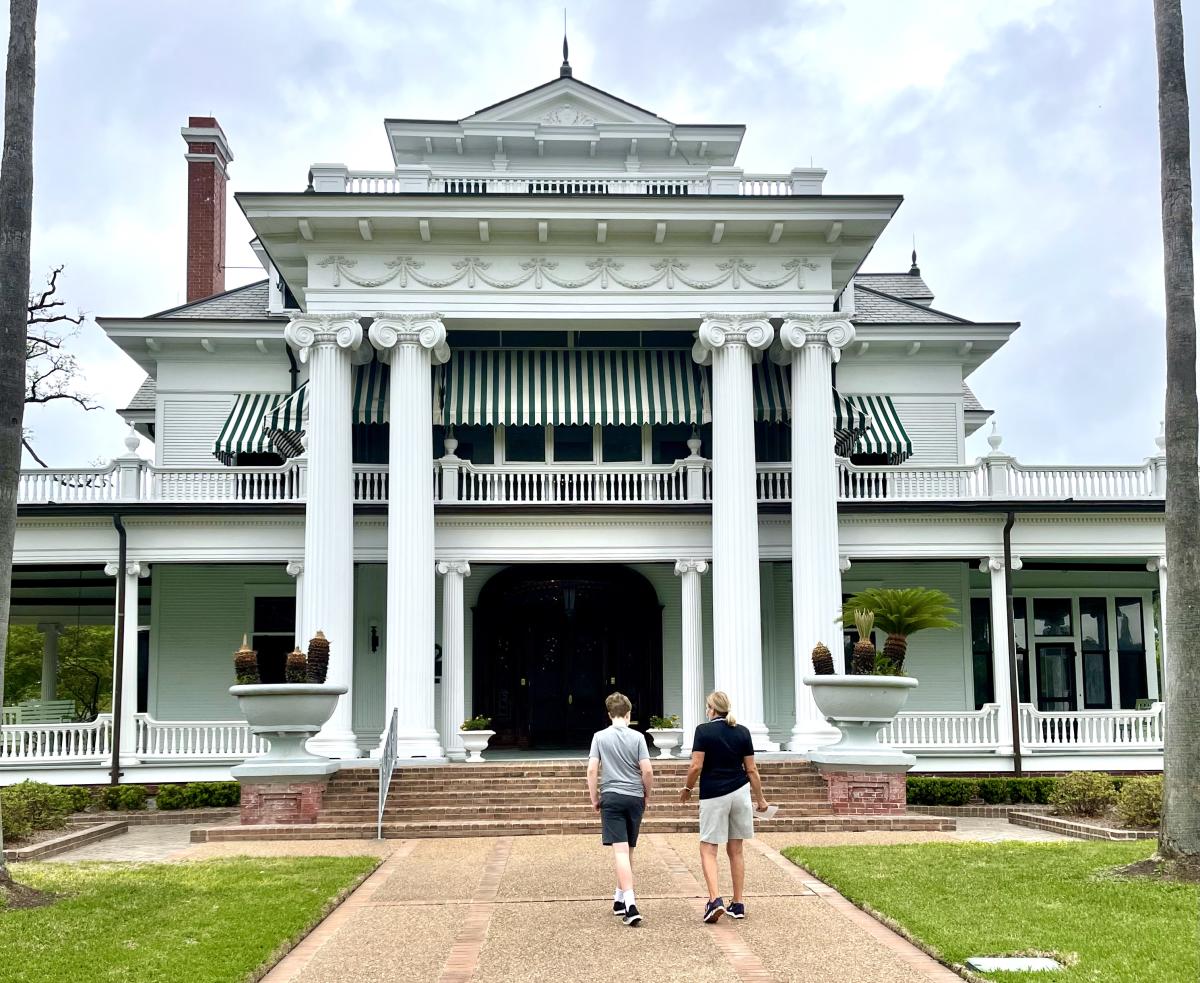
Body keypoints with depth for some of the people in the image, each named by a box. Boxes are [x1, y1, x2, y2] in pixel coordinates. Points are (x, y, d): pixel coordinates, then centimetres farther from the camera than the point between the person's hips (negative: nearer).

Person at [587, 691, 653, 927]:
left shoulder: (600, 737, -1)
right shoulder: (637, 737, -1)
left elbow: (592, 770, -5)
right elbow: (647, 770, -6)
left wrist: (594, 798, 6)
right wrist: (647, 795, 9)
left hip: (611, 797, -2)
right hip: (635, 798, 2)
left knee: (620, 851, -8)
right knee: (628, 851, 16)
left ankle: (630, 905, -21)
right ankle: (620, 898, 28)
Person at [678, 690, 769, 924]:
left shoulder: (703, 731, -7)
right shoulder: (742, 732, 4)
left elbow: (696, 766, -12)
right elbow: (751, 769, 5)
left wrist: (687, 789, 5)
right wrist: (760, 798, 14)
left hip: (713, 795, -4)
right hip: (740, 793, 4)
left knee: (708, 850, 2)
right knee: (735, 850, 12)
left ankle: (715, 899, -15)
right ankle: (738, 904, 14)